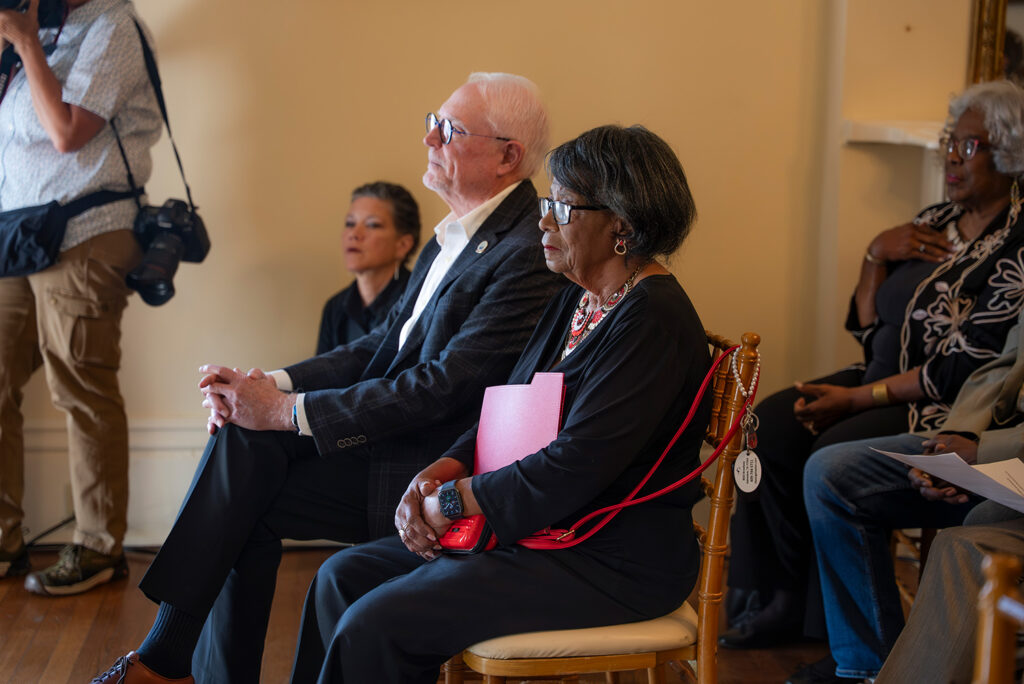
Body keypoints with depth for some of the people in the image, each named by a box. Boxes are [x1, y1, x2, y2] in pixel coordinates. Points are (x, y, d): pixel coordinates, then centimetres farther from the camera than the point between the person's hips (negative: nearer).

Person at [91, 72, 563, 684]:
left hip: (431, 476, -9)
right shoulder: (454, 235, 13)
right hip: (396, 435, 9)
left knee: (245, 500, -15)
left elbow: (438, 388, -23)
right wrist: (276, 384, -4)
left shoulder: (527, 256, -18)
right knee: (244, 432, -8)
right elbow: (386, 344, 12)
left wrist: (288, 410, -19)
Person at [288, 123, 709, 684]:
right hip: (541, 532, 10)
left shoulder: (652, 321, -19)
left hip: (613, 564, -10)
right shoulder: (576, 302, 13)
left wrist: (453, 500, -14)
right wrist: (436, 475, -5)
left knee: (376, 623, -20)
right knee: (342, 577, 3)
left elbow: (574, 467, -25)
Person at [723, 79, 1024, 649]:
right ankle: (788, 600, -5)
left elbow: (966, 373, -19)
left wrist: (855, 399, -18)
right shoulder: (935, 222, 11)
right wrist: (877, 255, -4)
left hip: (955, 411, -8)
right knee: (770, 425, -13)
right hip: (884, 380, 8)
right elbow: (870, 332, 13)